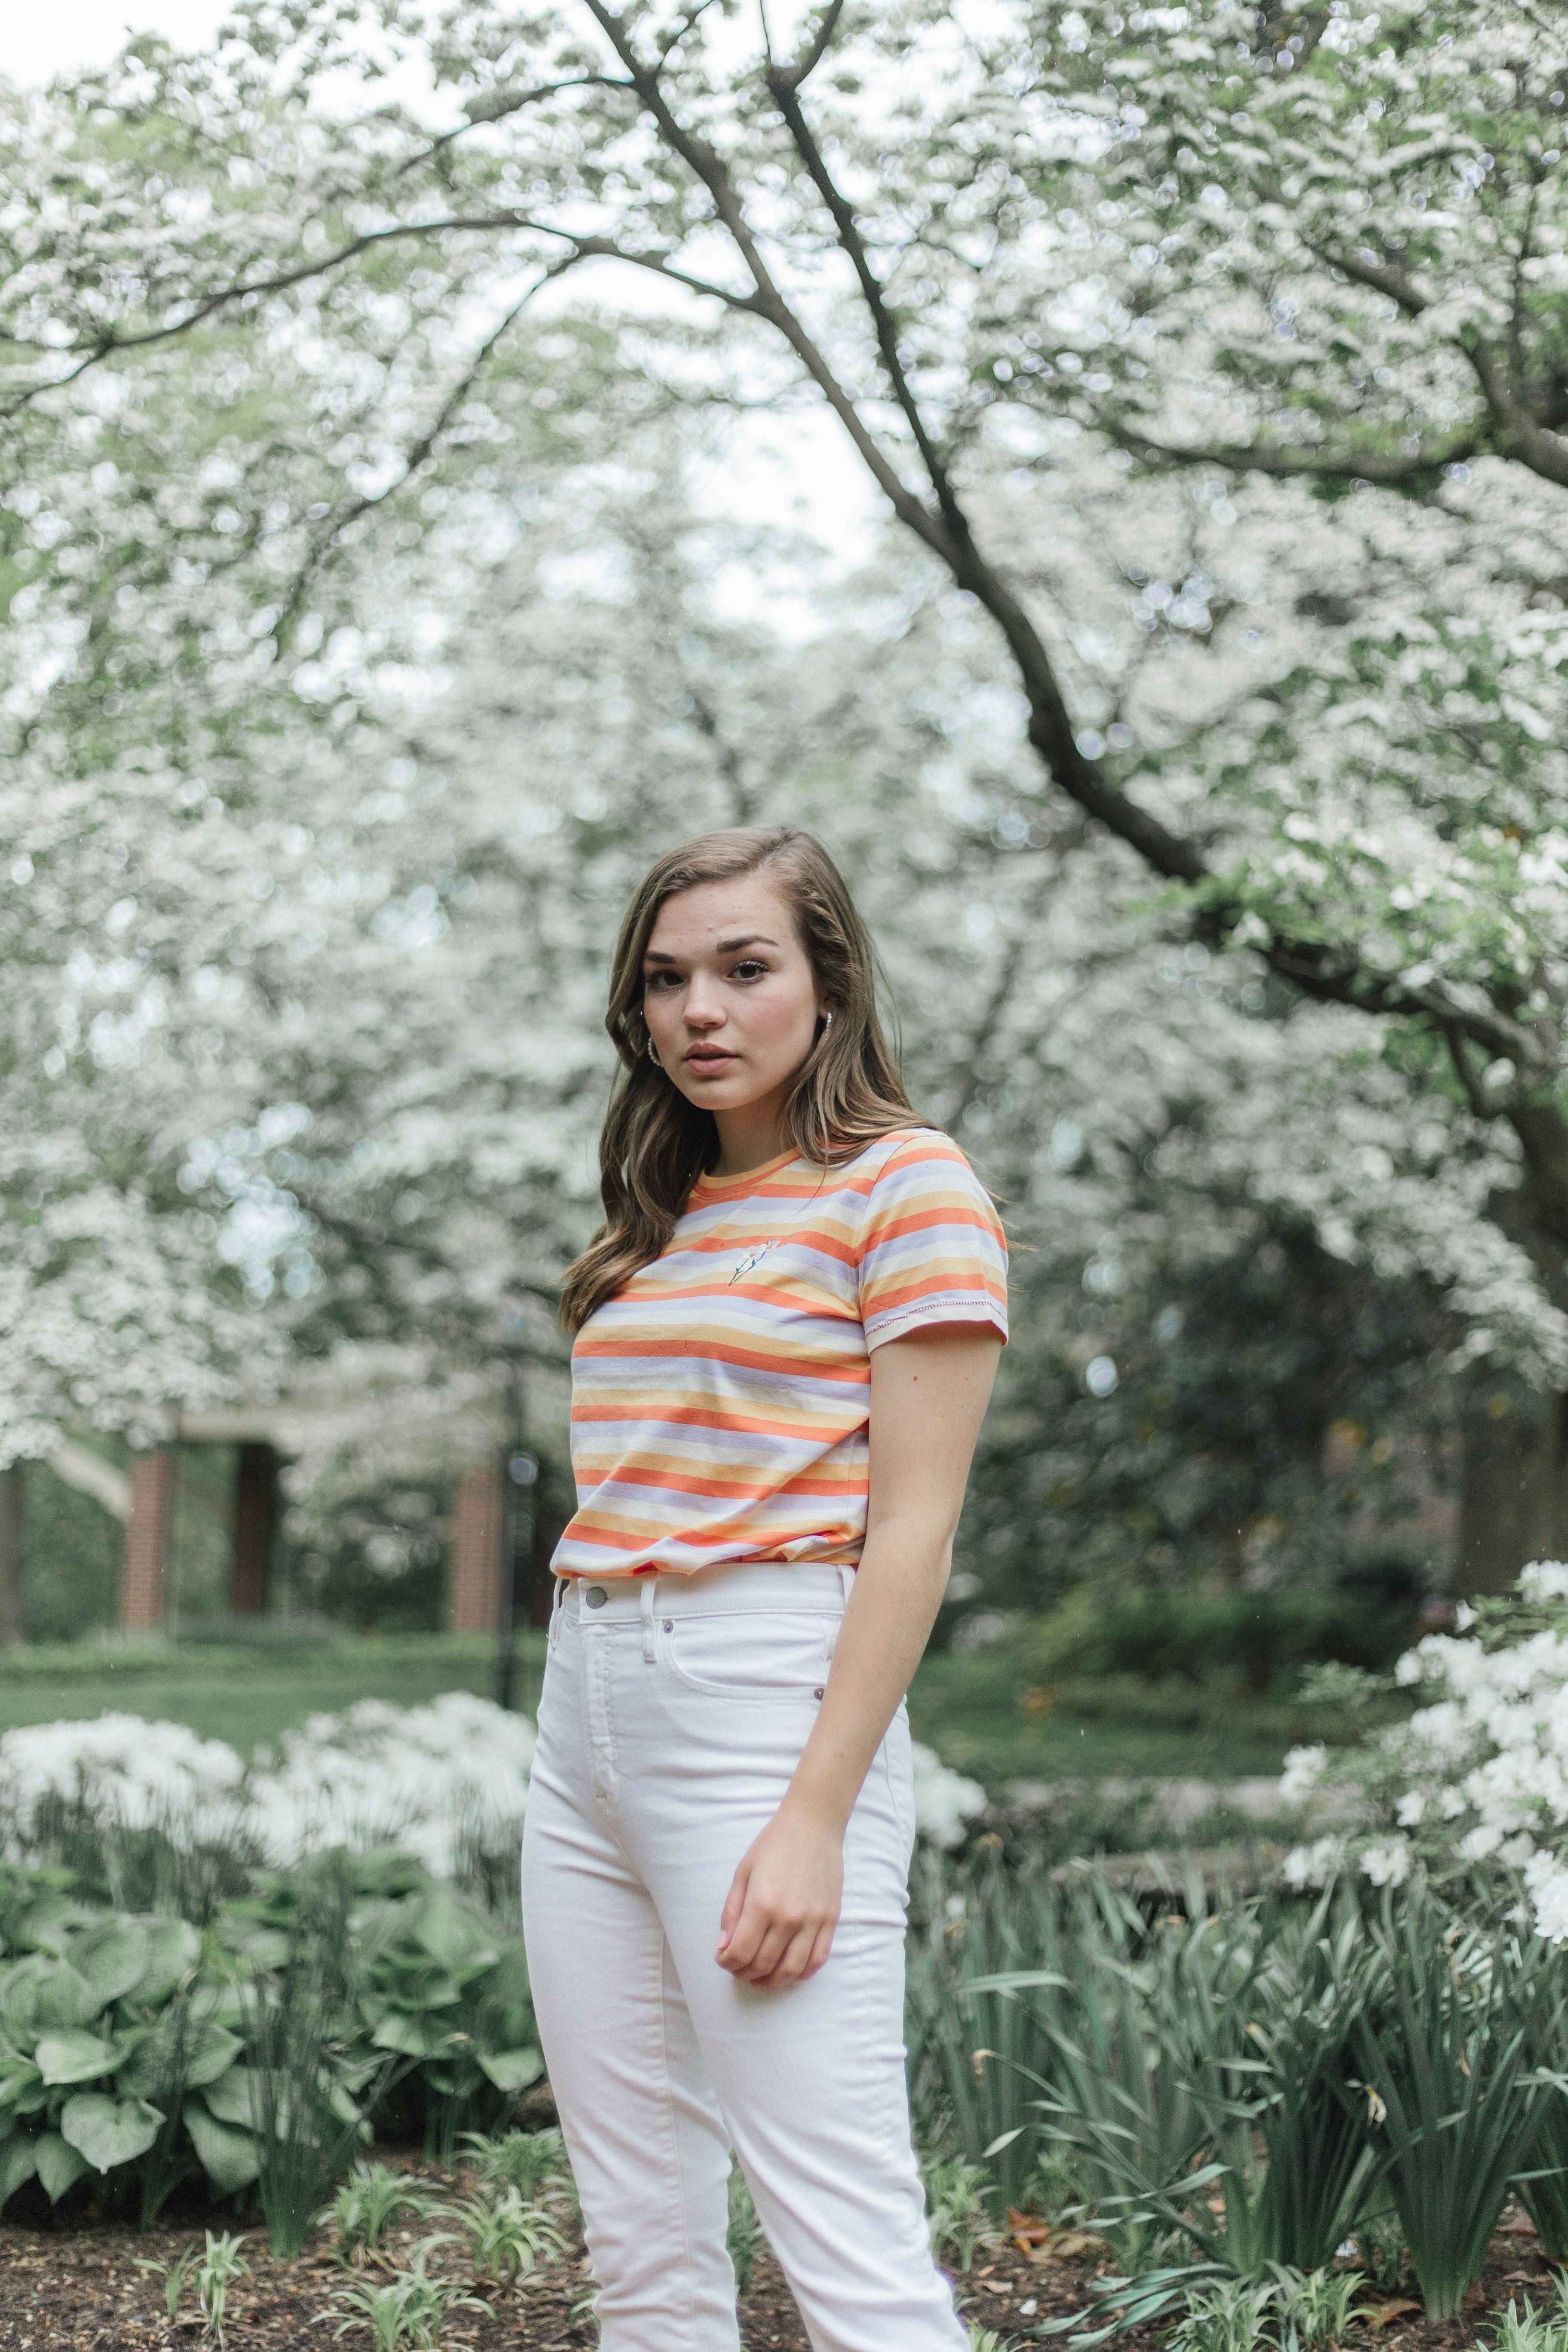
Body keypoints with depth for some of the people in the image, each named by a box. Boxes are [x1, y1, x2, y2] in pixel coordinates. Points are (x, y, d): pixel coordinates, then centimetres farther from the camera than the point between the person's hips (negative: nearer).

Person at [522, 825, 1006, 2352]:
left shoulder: (906, 1187, -2)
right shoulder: (666, 1215, 20)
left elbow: (913, 1525, -9)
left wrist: (816, 1817, -16)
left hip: (765, 1695, -7)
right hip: (589, 1707, 8)